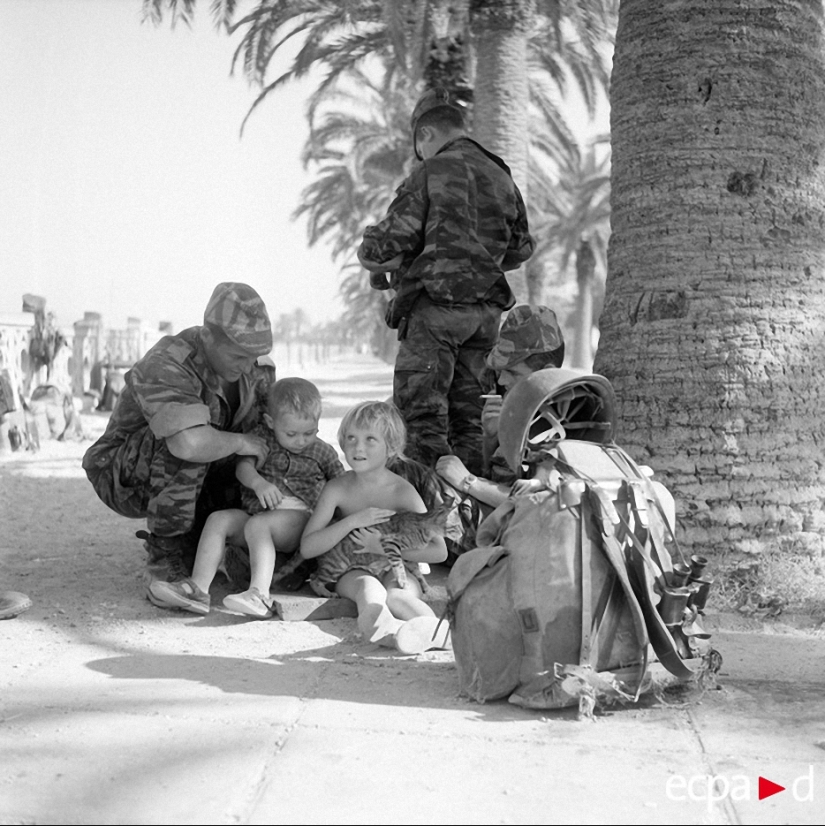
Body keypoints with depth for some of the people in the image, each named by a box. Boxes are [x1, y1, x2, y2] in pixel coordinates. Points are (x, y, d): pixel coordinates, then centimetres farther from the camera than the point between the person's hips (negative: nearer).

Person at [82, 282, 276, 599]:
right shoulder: (166, 367, -33)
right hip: (127, 476, -7)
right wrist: (240, 443, -31)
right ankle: (165, 566, -26)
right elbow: (189, 443, -50)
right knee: (185, 440, -35)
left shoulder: (250, 366, -9)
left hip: (183, 477, 8)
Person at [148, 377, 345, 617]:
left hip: (298, 515, -4)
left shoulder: (322, 452, 9)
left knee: (257, 525, -33)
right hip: (256, 510, 4)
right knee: (218, 519, -19)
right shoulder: (261, 436, 9)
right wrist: (258, 483, -26)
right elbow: (243, 466, -4)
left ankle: (259, 594, -51)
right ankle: (198, 587, -31)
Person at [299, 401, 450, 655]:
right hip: (350, 571, -1)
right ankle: (386, 630, -69)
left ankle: (435, 627, -61)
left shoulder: (402, 492, -5)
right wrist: (352, 522, -19)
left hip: (396, 569, 1)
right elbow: (307, 548, -8)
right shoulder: (337, 489, -2)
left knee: (395, 596, -35)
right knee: (368, 587, -37)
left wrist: (387, 547, -15)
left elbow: (439, 551, -4)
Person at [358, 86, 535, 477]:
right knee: (465, 410, 14)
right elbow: (522, 246, 23)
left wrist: (372, 257, 11)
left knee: (419, 408, -5)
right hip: (487, 309, 7)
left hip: (438, 303, -7)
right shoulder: (502, 177, 14)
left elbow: (389, 238, -10)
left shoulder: (432, 173, -8)